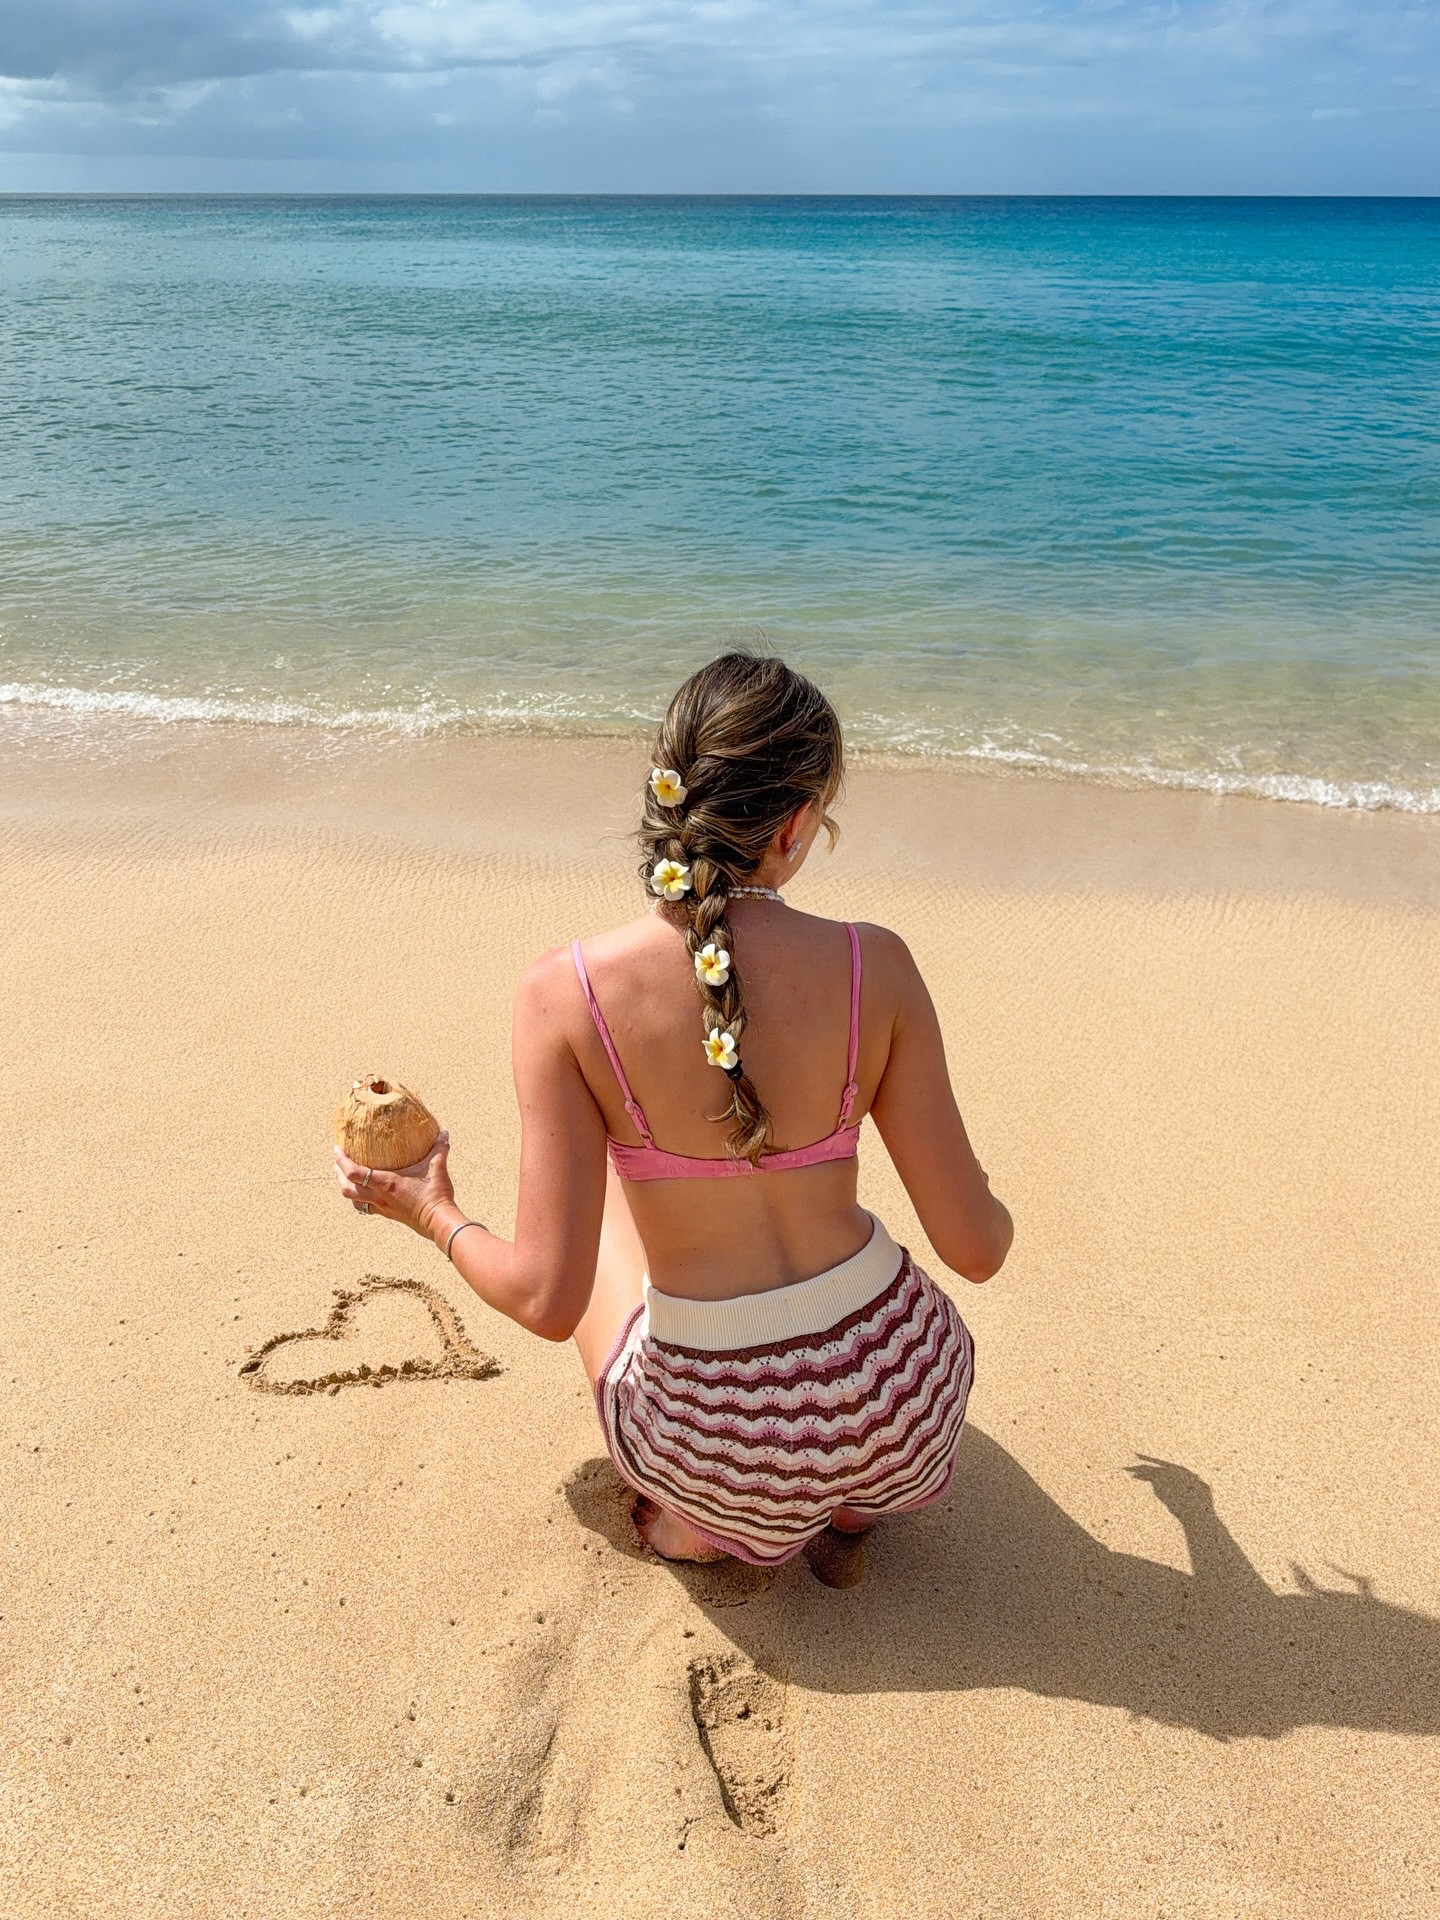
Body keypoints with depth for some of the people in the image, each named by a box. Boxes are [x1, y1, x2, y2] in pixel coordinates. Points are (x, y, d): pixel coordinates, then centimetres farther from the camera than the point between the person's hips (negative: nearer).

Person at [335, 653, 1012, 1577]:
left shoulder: (567, 992, -19)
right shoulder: (876, 966, -15)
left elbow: (548, 1299, -15)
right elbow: (976, 1247, -8)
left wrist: (433, 1214, 6)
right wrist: (994, 1214, 17)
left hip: (717, 1434, -2)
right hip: (909, 1425, 2)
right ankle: (848, 1488, 19)